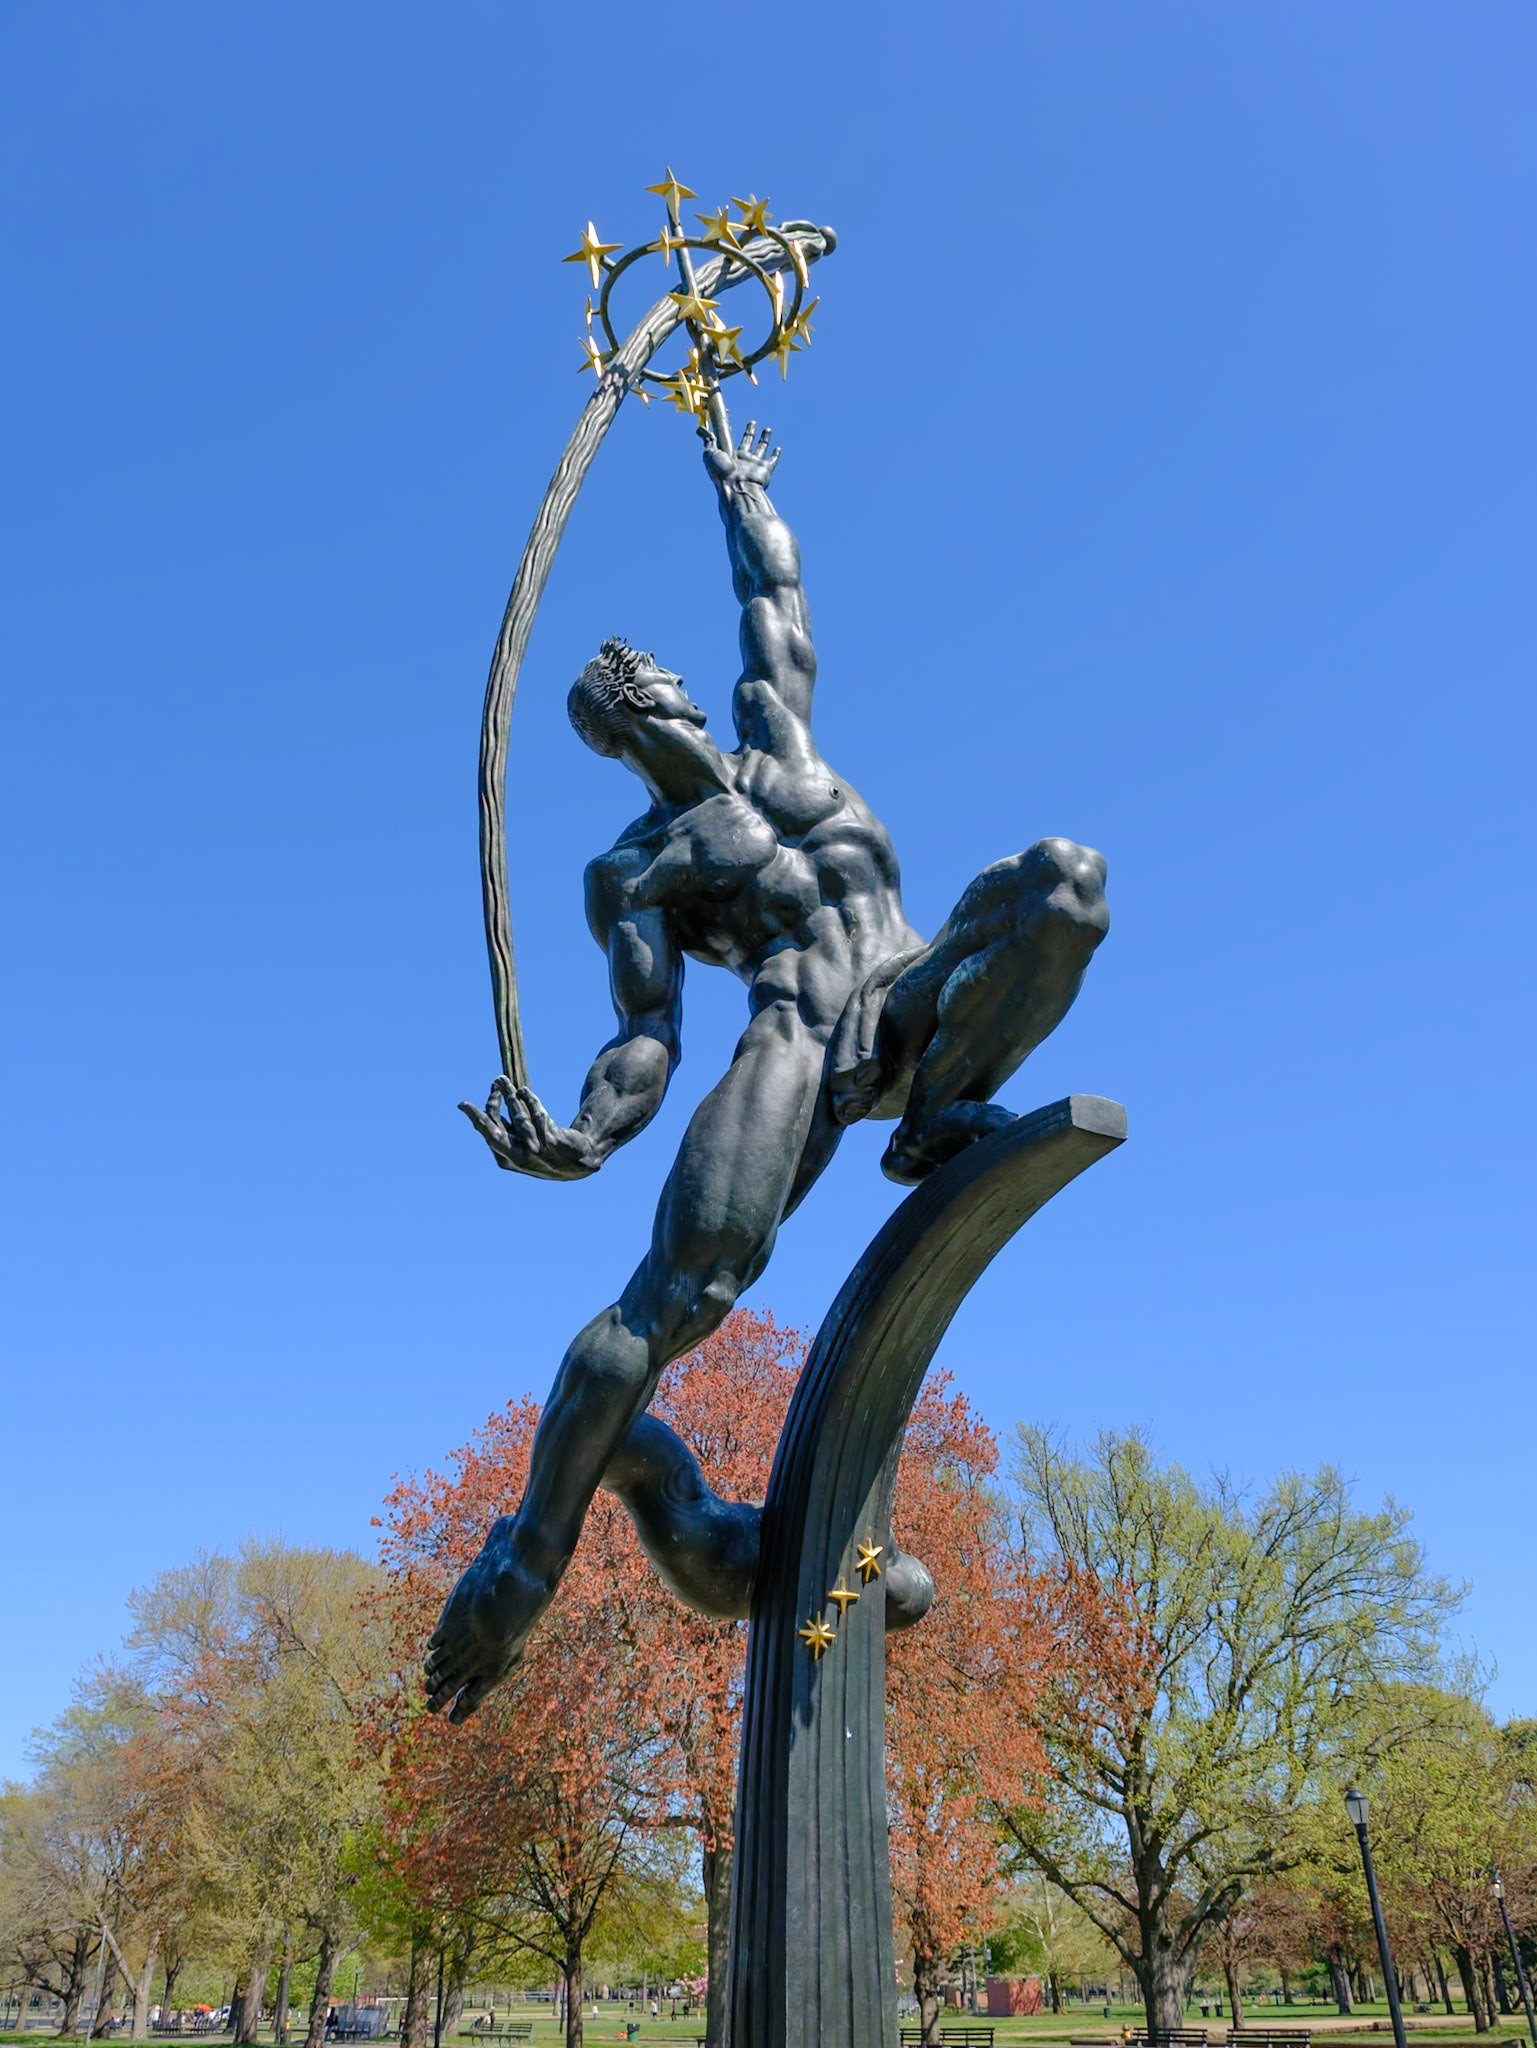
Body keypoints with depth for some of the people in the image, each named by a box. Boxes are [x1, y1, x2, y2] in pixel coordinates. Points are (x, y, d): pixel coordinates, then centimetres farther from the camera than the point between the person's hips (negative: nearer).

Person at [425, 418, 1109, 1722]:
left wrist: (738, 487, 54)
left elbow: (774, 593, 41)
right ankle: (533, 1551, -3)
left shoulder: (769, 727, 27)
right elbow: (648, 1037, 3)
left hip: (911, 1000, 4)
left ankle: (941, 1116, -13)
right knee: (676, 1297, -22)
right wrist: (584, 1134, -15)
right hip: (799, 1039, -4)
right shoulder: (631, 872, 15)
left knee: (1066, 879, -22)